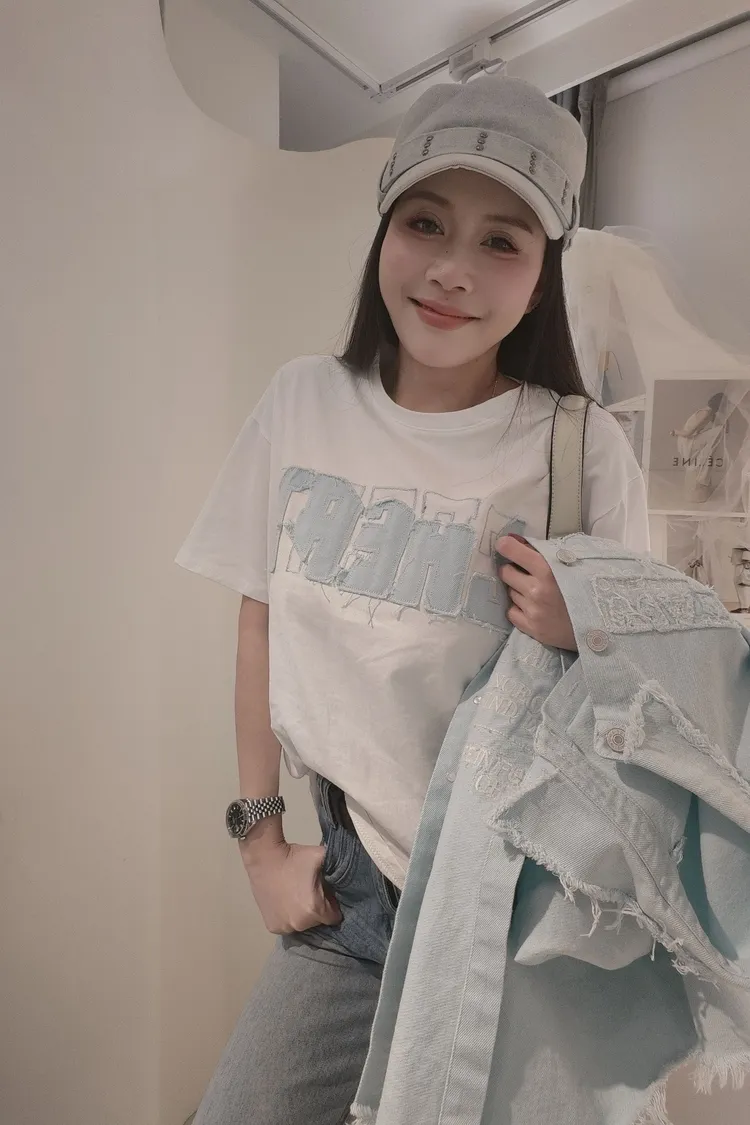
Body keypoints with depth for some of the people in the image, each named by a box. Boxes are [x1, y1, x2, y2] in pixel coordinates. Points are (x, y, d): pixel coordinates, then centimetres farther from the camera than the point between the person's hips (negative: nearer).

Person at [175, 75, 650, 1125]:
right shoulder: (306, 401, -5)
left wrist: (579, 640, -25)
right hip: (353, 884, 3)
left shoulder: (584, 449, -13)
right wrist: (259, 833, 4)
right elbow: (262, 620, 4)